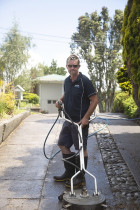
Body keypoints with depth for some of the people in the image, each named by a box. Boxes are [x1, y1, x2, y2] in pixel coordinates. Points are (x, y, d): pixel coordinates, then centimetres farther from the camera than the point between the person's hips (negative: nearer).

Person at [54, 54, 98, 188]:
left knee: (81, 149, 2)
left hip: (80, 121, -8)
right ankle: (69, 173, 31)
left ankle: (81, 178, 17)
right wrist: (60, 100, 4)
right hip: (68, 120, 8)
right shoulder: (67, 81, 8)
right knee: (62, 144, 15)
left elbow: (94, 100, -15)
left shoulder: (84, 81, -14)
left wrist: (86, 118, -19)